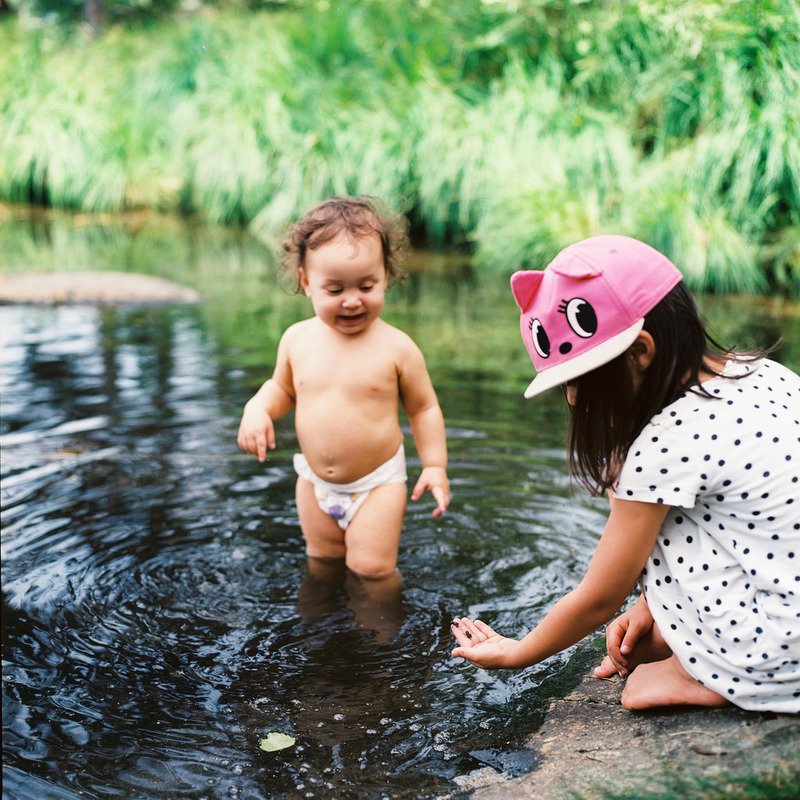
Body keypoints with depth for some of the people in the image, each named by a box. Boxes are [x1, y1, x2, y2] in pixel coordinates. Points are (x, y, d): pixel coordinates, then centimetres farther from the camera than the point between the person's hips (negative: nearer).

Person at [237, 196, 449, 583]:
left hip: (378, 483, -4)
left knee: (371, 570, -1)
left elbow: (424, 408, -5)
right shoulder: (297, 339, -6)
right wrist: (257, 409, -8)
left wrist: (435, 466, -9)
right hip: (315, 482, 4)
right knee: (322, 562, 20)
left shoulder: (396, 347, -16)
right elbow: (282, 387, 11)